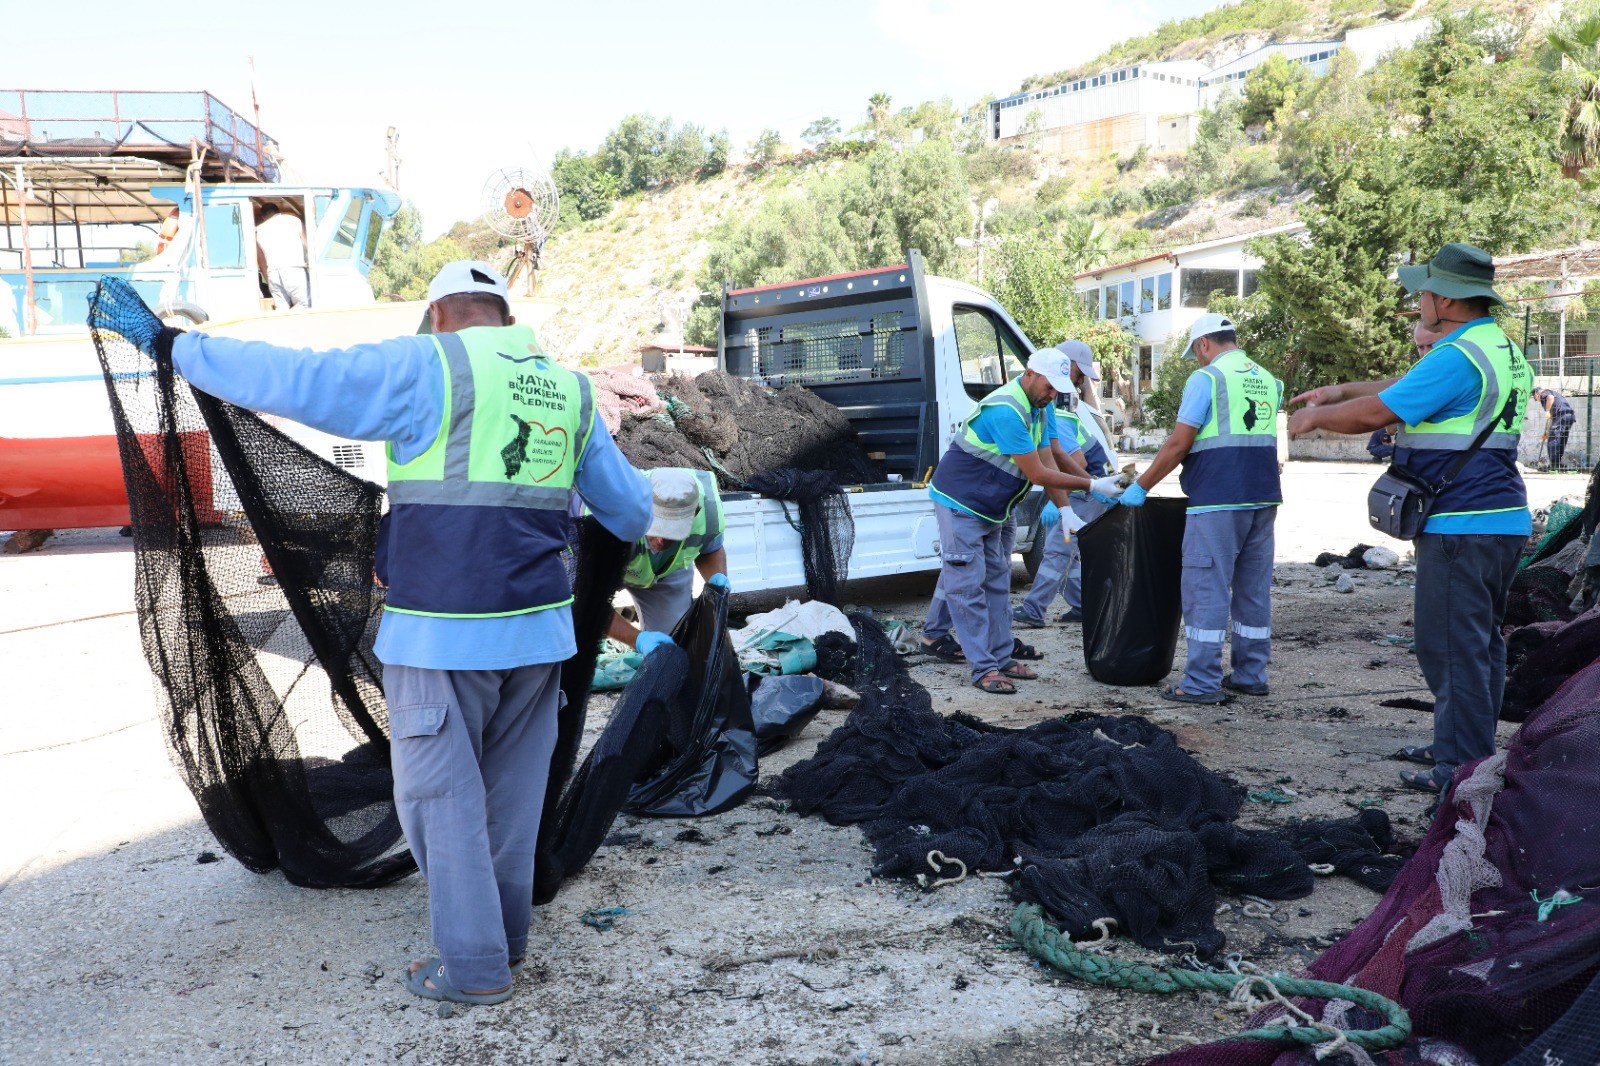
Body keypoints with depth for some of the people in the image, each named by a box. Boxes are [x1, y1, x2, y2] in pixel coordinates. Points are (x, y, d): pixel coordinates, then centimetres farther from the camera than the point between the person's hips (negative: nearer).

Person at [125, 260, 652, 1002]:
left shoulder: (427, 368, -5)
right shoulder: (571, 390, 12)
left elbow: (294, 379, -9)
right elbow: (631, 506, 19)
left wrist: (181, 349, 3)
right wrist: (630, 523, 43)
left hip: (444, 634, -6)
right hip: (537, 629, 6)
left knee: (441, 794, 6)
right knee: (512, 789, 18)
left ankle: (475, 966, 13)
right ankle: (508, 933, 30)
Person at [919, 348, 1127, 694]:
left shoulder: (1040, 406, 2)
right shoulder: (1005, 411, -29)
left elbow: (1047, 461, 3)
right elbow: (1037, 474, -26)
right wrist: (1093, 485, -21)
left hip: (993, 509, 10)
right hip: (961, 505, -10)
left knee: (996, 583, 11)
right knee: (968, 586, -8)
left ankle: (1002, 656, 17)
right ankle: (984, 668, -7)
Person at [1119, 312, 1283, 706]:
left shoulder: (1206, 378, -7)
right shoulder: (1269, 382, 15)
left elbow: (1179, 444, -10)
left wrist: (1141, 487, -2)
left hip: (1218, 501, -7)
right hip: (1264, 497, 7)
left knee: (1207, 589, -3)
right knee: (1254, 589, 13)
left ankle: (1202, 682, -1)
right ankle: (1251, 675, 20)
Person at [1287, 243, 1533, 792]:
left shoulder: (1457, 357, -18)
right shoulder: (1503, 350, 15)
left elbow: (1372, 414, -16)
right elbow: (1408, 386, 25)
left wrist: (1316, 416, 2)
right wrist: (1341, 390, 24)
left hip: (1461, 525, -10)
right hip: (1503, 518, 10)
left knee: (1453, 646, -4)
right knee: (1481, 641, 17)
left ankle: (1462, 767, 2)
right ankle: (1463, 747, 28)